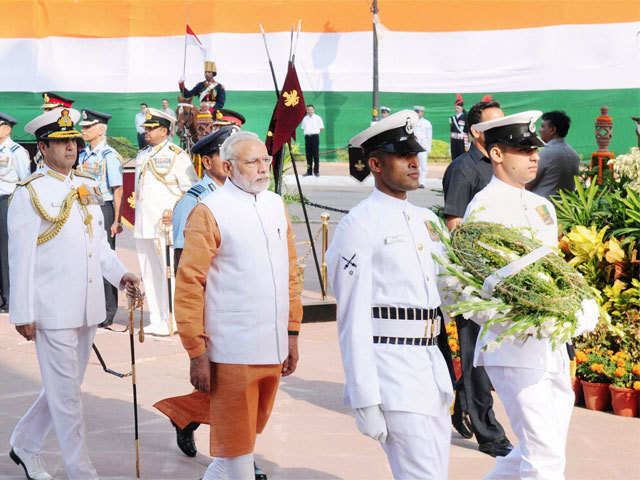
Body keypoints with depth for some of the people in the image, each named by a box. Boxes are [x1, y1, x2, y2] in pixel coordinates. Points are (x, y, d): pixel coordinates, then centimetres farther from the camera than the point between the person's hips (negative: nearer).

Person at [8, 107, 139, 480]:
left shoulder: (88, 187, 12)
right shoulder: (29, 194, -8)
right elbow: (21, 258, -9)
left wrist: (120, 274, 1)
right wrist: (23, 314, -11)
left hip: (89, 307, 7)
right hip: (53, 310, -7)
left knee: (67, 387, 16)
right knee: (66, 393, -1)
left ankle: (25, 445, 34)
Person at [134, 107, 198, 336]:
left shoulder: (176, 155, -4)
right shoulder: (142, 156, 18)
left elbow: (191, 189, -7)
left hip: (166, 226, -7)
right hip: (143, 227, 7)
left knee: (168, 274, -7)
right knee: (149, 275, 9)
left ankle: (173, 323, -1)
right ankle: (157, 322, 15)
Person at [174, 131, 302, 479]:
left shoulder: (276, 206, 13)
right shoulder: (209, 212, -7)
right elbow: (188, 285, -9)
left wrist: (292, 333, 17)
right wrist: (197, 353, -11)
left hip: (273, 350, 6)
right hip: (232, 354, -6)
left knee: (248, 433, 17)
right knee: (236, 448, -1)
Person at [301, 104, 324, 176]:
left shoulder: (318, 118, 3)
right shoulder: (305, 118, 14)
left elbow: (322, 128, 6)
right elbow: (303, 127, 22)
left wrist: (315, 131, -2)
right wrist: (306, 131, 6)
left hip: (315, 136, -4)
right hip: (307, 136, 4)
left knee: (316, 154, -5)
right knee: (308, 154, 3)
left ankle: (316, 171, -2)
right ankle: (309, 171, 8)